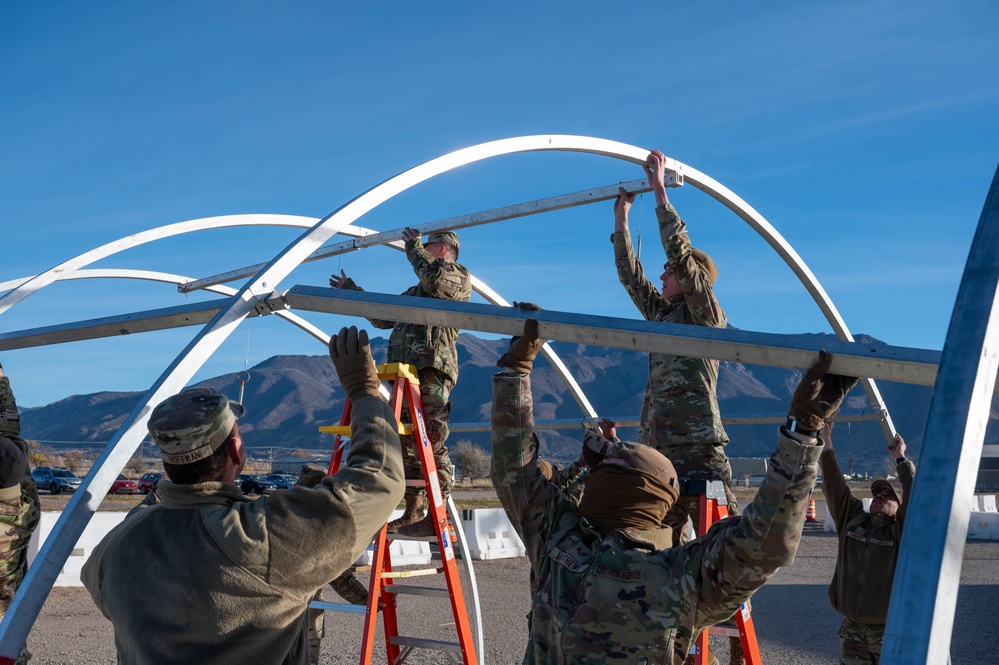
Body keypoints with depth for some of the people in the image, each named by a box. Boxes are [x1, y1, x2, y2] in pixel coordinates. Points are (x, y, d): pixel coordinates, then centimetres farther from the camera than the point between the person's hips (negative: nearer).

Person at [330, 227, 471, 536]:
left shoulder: (459, 277, 8)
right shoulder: (415, 291, 32)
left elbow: (436, 281, -16)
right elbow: (382, 317, 36)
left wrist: (413, 246, -2)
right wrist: (352, 291, 37)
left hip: (433, 370, -9)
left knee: (432, 443, -14)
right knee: (406, 443, 5)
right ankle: (413, 513, 9)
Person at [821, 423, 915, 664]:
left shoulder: (901, 531, -3)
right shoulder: (852, 519, 7)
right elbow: (834, 486, -1)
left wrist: (900, 460, -16)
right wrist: (826, 442, -8)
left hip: (888, 629, -4)